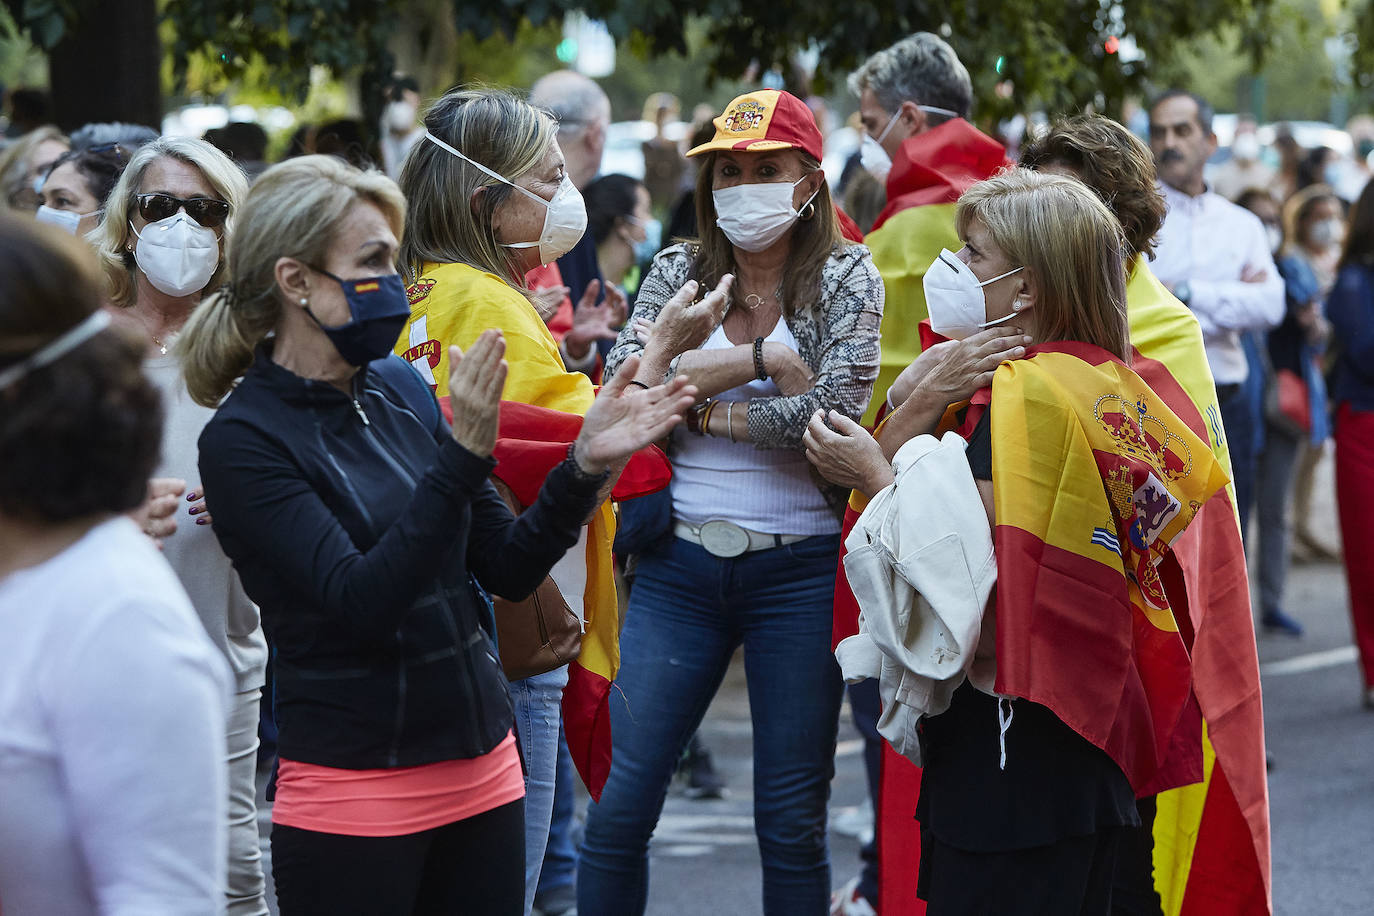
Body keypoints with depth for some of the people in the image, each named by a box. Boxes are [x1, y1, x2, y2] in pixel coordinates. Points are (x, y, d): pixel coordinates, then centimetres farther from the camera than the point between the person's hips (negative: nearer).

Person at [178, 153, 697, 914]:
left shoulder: (400, 389, 6)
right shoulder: (243, 441, -12)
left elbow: (507, 568, 9)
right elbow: (360, 600, -22)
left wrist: (586, 464, -6)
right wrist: (463, 456, -28)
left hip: (483, 768, 6)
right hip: (354, 790, -6)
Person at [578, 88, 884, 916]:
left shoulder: (849, 278, 1)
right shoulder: (678, 271, 8)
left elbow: (835, 408, -15)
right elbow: (624, 379, -9)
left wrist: (700, 406, -8)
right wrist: (762, 360, -14)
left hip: (798, 568, -2)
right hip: (679, 564, 2)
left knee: (792, 823, 5)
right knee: (618, 807, -1)